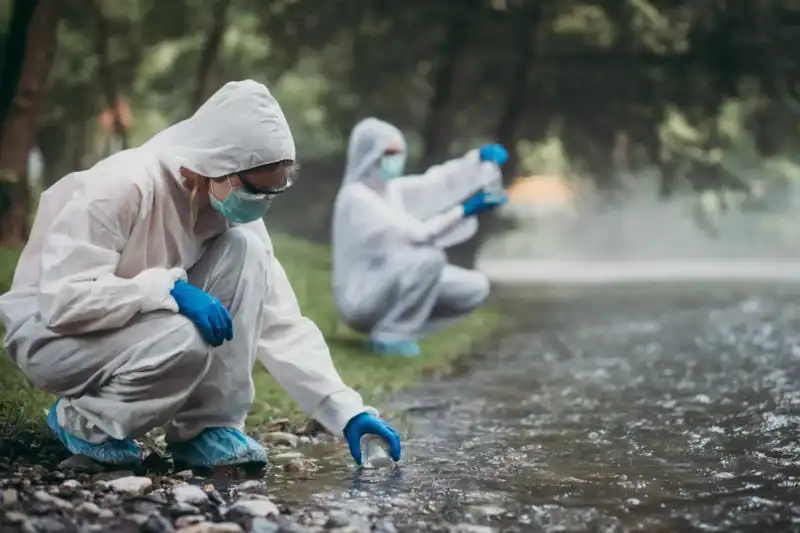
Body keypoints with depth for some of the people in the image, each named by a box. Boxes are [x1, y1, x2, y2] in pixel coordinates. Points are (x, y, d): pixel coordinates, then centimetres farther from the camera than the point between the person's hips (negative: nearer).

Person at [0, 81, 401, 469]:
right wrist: (170, 290, -38)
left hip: (138, 327, 6)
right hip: (50, 329, -6)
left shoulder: (230, 206, -9)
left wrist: (345, 409, -18)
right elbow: (63, 300, -33)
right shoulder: (121, 186, -28)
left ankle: (207, 427, -11)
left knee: (244, 250, -18)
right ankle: (84, 421, -6)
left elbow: (280, 321, -9)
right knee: (185, 342, -35)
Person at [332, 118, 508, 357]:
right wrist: (465, 212, -26)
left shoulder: (392, 189, 9)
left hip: (389, 288, 9)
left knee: (475, 287, 3)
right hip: (361, 300, -9)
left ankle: (397, 328, 3)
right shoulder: (355, 197, -17)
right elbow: (412, 235, -23)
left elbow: (436, 183, 3)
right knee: (430, 256, -30)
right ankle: (390, 336, -17)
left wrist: (481, 157, -13)